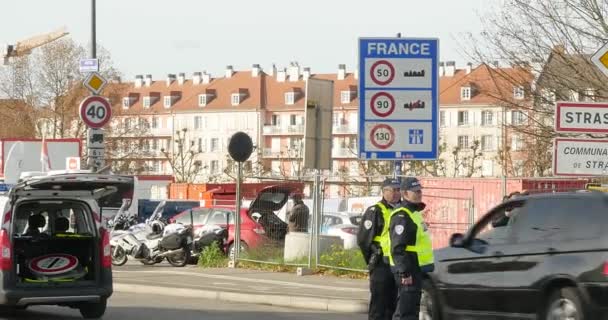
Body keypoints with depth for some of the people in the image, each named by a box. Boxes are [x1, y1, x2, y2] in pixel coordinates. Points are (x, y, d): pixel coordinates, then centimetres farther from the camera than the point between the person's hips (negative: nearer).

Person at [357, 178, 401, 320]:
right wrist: (372, 260, -2)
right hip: (381, 266, -7)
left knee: (392, 304, 12)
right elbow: (363, 239, -9)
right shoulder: (375, 211, -8)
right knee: (378, 304, -7)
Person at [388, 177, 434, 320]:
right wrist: (405, 273, -25)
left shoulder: (414, 213, 17)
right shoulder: (402, 217, -16)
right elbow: (398, 248, -23)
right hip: (408, 272, -11)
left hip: (417, 269, 11)